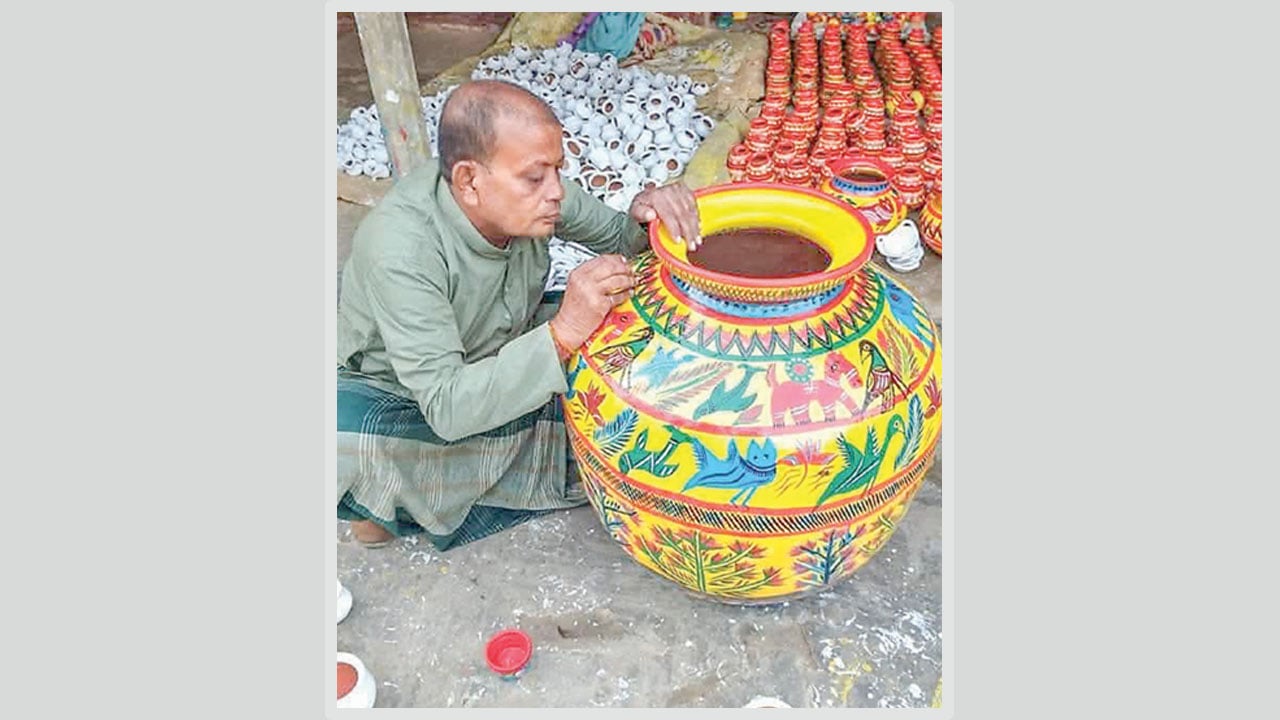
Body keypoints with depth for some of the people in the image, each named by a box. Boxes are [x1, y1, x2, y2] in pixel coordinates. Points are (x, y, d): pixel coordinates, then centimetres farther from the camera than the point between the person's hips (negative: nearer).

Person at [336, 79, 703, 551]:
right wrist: (562, 334, -47)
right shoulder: (401, 249, -35)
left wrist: (648, 211, -26)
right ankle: (380, 500, 3)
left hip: (505, 357, 6)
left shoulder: (531, 194, -19)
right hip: (401, 397, -5)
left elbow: (621, 238, -2)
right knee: (345, 434, -38)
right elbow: (447, 409, -38)